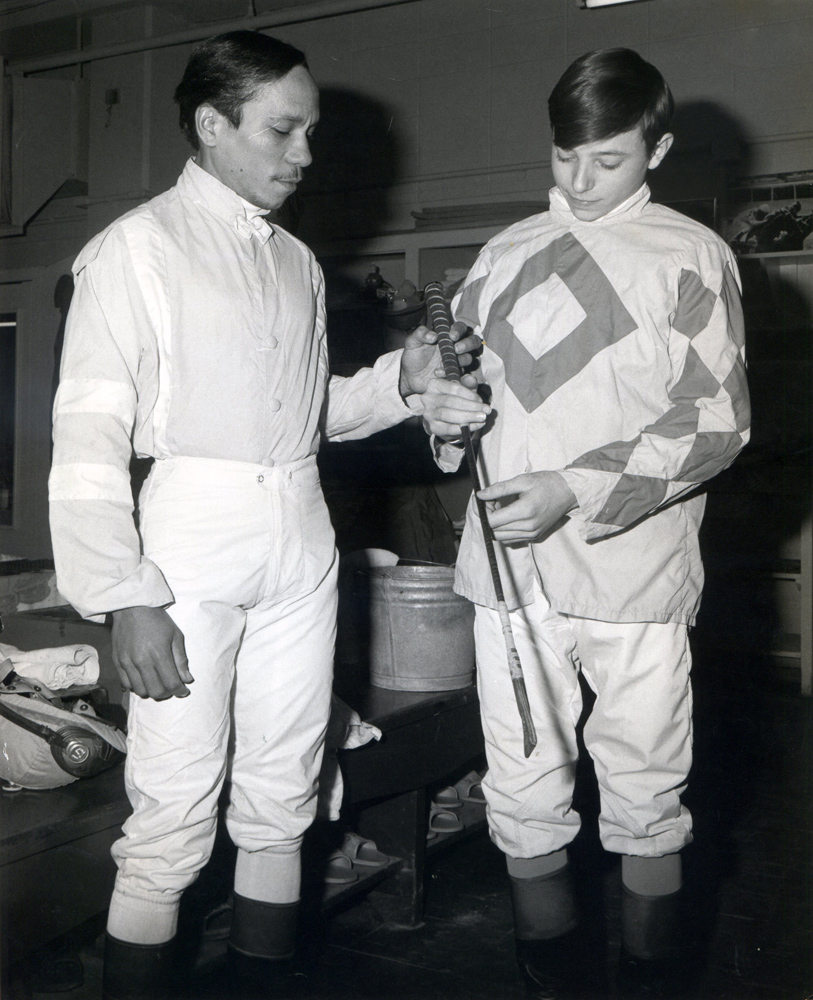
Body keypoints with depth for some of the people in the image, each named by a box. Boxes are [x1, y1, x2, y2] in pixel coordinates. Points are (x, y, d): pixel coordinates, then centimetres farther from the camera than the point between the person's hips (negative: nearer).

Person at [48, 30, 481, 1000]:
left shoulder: (298, 262, 14)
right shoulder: (138, 247, -4)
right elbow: (89, 435, -9)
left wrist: (400, 379, 2)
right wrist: (126, 596, -16)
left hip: (302, 542, 6)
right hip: (192, 538, -5)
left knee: (283, 798, 12)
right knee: (174, 815, -3)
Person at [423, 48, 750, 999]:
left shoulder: (691, 258, -1)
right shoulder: (506, 254, 11)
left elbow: (716, 421, -6)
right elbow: (461, 374, 21)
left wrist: (575, 492, -16)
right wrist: (448, 413, -4)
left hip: (633, 573, -3)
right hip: (512, 566, 3)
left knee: (644, 797, 8)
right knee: (522, 794, 10)